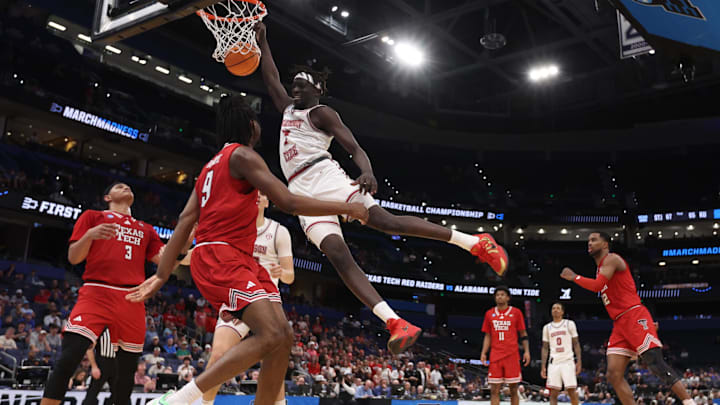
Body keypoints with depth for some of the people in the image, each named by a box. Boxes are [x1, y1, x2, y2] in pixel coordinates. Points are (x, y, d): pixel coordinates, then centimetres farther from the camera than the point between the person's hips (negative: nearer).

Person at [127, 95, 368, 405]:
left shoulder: (213, 165, 24)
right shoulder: (242, 154, -4)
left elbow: (185, 220, 16)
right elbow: (289, 203, -13)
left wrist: (162, 275, 13)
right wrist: (346, 208, -4)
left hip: (240, 260, 10)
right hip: (220, 257, -10)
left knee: (283, 337, 1)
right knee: (272, 336, -23)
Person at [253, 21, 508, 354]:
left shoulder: (322, 113, 5)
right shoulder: (288, 108, 29)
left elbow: (354, 148, -7)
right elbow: (271, 79, 38)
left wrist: (368, 173, -28)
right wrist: (262, 43, 33)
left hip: (323, 175, -6)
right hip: (302, 191, 6)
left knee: (385, 220, -24)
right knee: (338, 256, -15)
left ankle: (476, 243, -19)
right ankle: (396, 323, -25)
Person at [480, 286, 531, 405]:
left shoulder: (516, 312, 4)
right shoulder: (489, 314, 10)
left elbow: (523, 334, 6)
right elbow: (487, 336, 13)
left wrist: (526, 351, -4)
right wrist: (483, 353, 3)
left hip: (512, 355, -2)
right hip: (495, 356, 2)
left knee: (513, 389, 2)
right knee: (494, 390, 0)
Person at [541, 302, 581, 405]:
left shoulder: (569, 324, 6)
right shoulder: (547, 327, 13)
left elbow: (576, 344, 5)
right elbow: (545, 348, 13)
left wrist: (579, 362, -5)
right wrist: (543, 366, 6)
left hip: (568, 362, -2)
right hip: (554, 363, 2)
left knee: (571, 391, -6)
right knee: (553, 393, -3)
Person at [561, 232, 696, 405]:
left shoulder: (611, 259, -3)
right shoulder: (600, 270, 25)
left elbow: (597, 286, -18)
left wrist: (574, 277, -4)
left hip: (634, 316, -9)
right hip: (620, 325, 9)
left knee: (656, 364, -15)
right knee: (614, 375, -2)